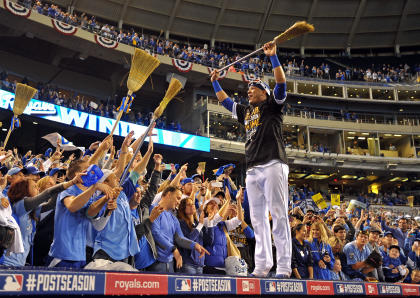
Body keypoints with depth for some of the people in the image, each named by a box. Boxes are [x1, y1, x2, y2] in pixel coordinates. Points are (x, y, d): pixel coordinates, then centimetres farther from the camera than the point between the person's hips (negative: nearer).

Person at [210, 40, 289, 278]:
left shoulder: (272, 105, 9)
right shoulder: (245, 111, 27)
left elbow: (281, 83, -6)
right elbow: (224, 100, 38)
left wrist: (273, 56, -9)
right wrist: (215, 81, 41)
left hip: (273, 165, -7)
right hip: (252, 169, 7)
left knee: (278, 215, -10)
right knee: (258, 218, 5)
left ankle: (284, 266, -9)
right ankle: (262, 265, 10)